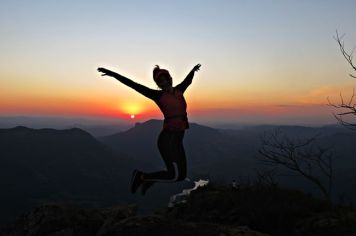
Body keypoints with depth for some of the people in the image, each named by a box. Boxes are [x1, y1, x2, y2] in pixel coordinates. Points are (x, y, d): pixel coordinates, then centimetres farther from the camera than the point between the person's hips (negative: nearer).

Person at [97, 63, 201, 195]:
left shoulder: (179, 91, 10)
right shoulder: (158, 95, -6)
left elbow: (188, 80, 31)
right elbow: (134, 85, -11)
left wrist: (193, 70, 50)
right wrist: (112, 74, -15)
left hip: (177, 140, 8)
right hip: (168, 138, -7)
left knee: (181, 175, 14)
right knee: (174, 176, -10)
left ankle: (149, 180, 31)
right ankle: (141, 176, 8)